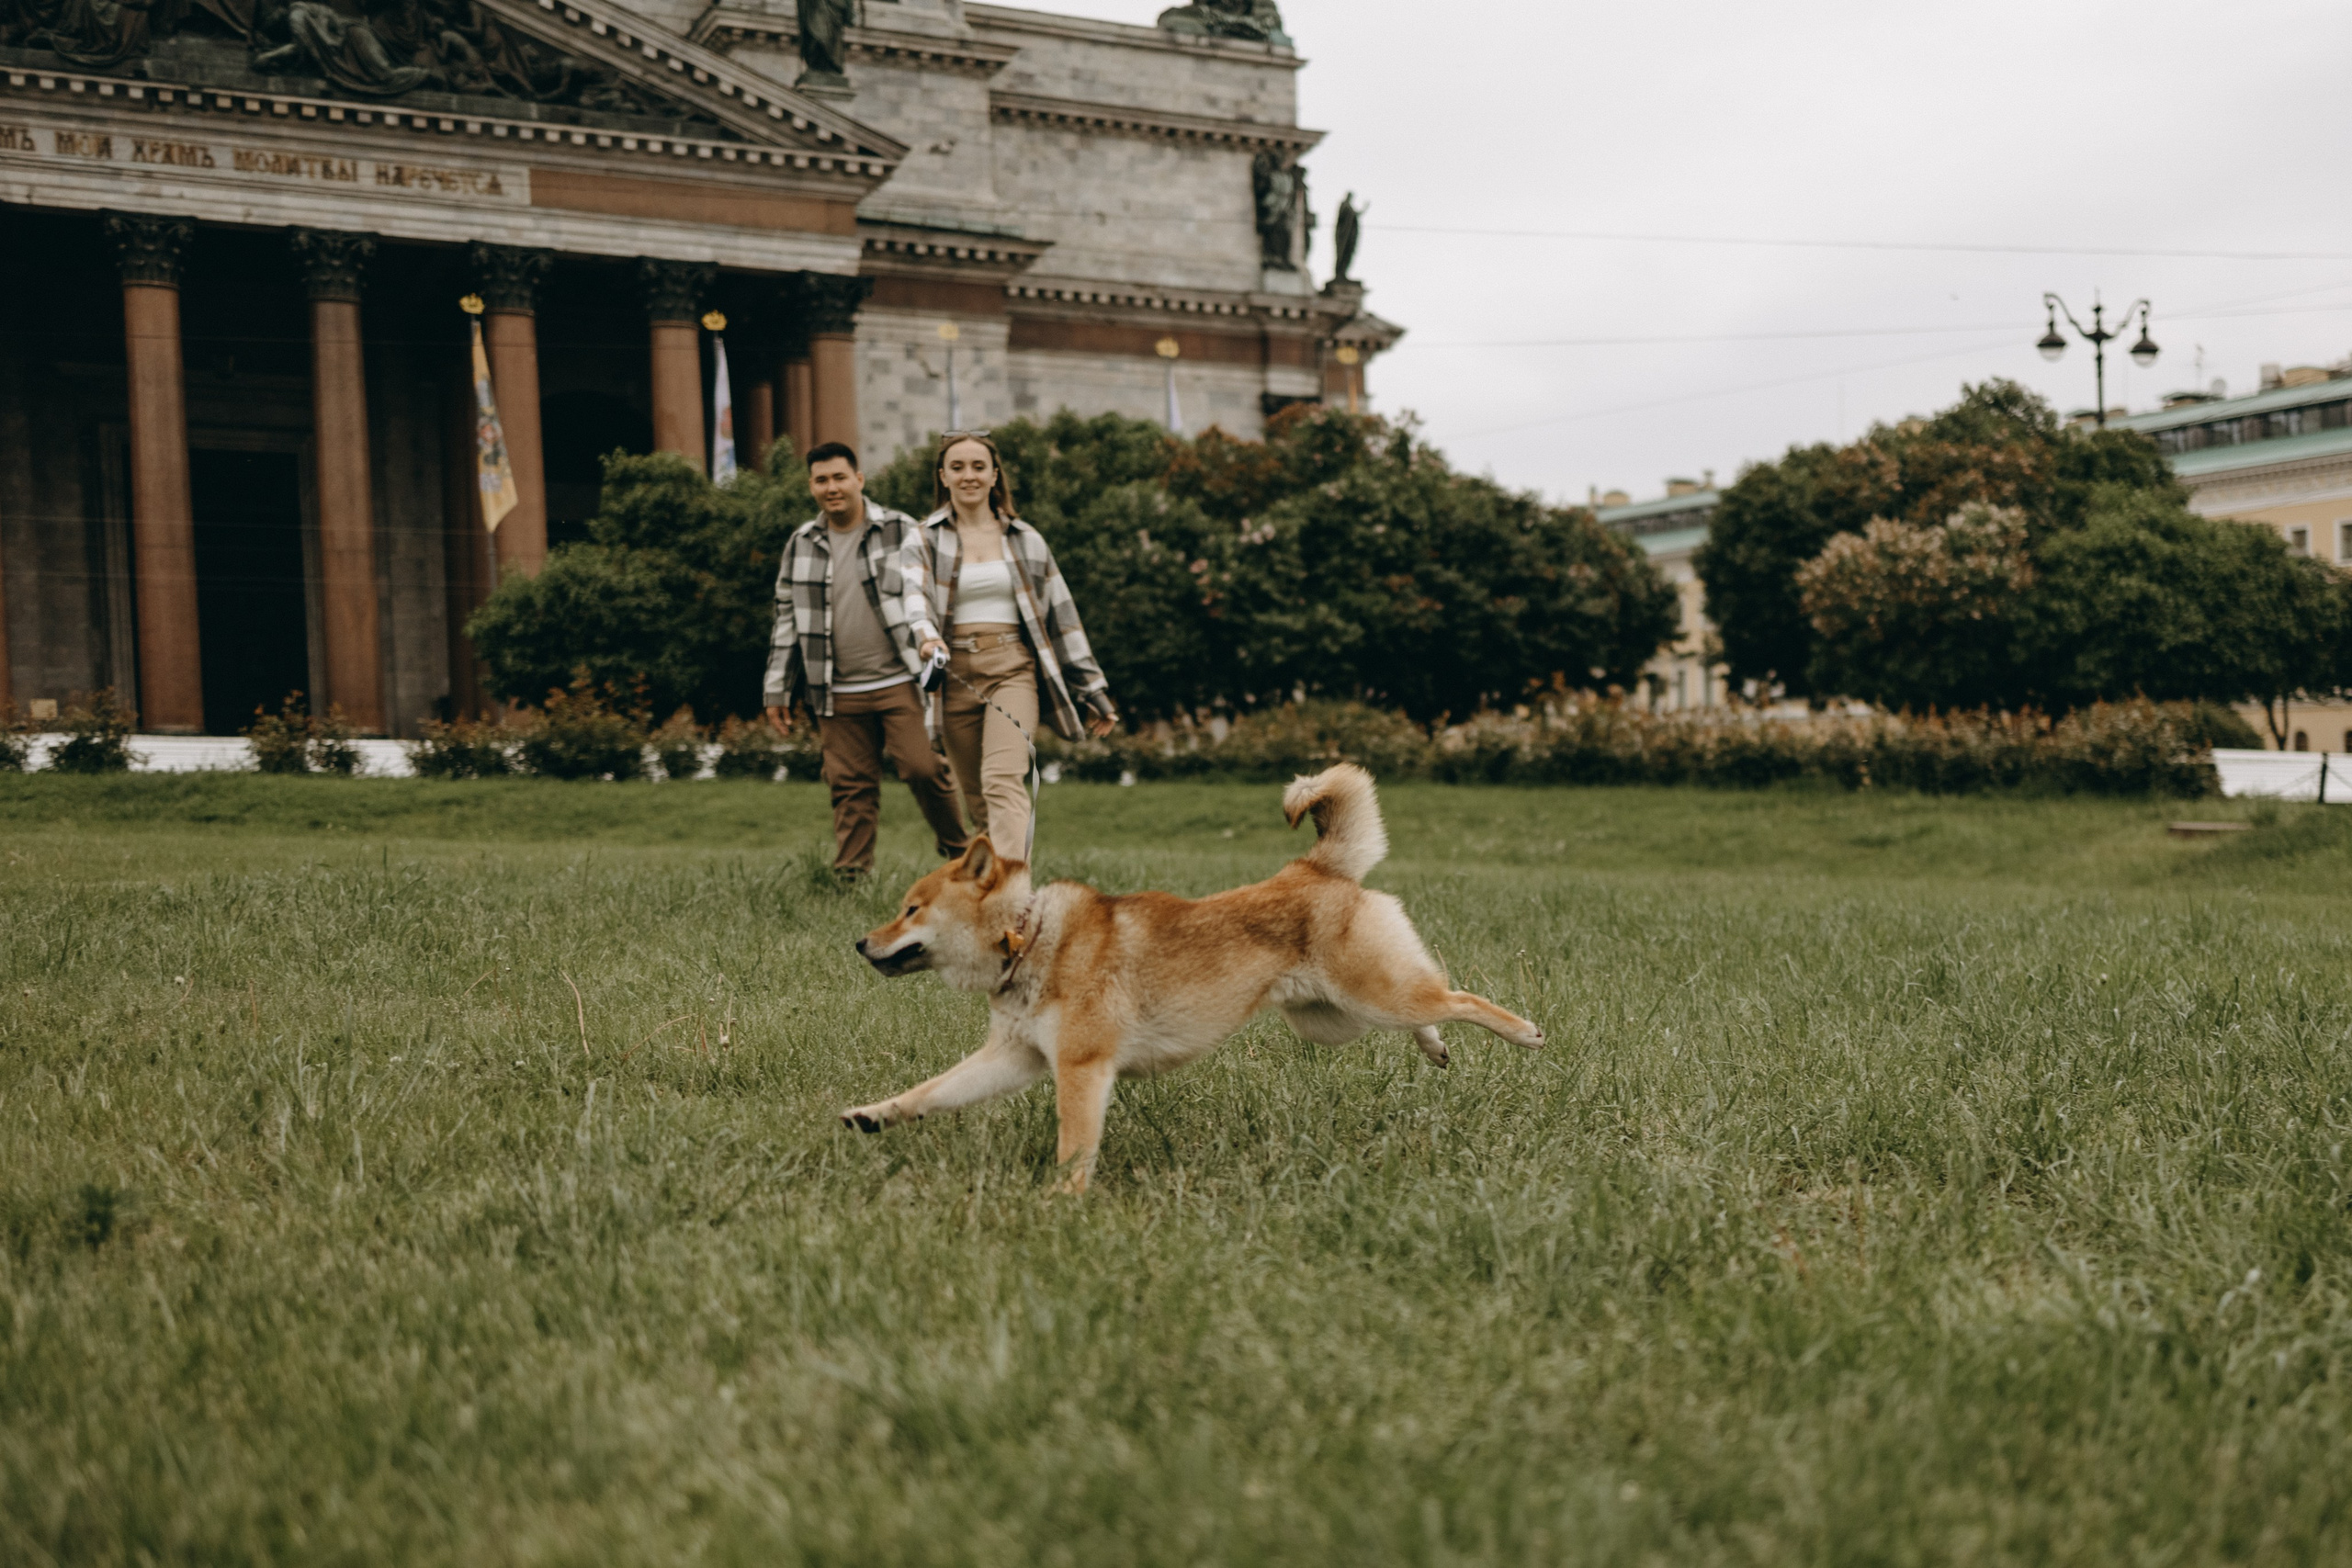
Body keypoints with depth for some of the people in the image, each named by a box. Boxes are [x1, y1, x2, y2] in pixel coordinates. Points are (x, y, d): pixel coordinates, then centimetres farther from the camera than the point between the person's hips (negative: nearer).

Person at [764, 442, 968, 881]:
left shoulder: (900, 532, 2)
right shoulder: (801, 545, 12)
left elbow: (920, 592, -5)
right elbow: (787, 619, 17)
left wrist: (925, 636, -26)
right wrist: (777, 690, 15)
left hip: (899, 681, -3)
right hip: (838, 693, 3)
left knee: (922, 768, -9)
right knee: (851, 786, 2)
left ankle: (958, 852, 12)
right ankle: (850, 876, 8)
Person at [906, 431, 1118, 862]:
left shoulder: (1025, 540, 11)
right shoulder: (925, 541, 8)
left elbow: (1061, 616, 14)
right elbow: (914, 598, -11)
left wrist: (1092, 692, 12)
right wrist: (926, 636, -35)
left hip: (1013, 669, -1)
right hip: (956, 676, 1)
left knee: (1004, 781, -20)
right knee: (977, 800, 6)